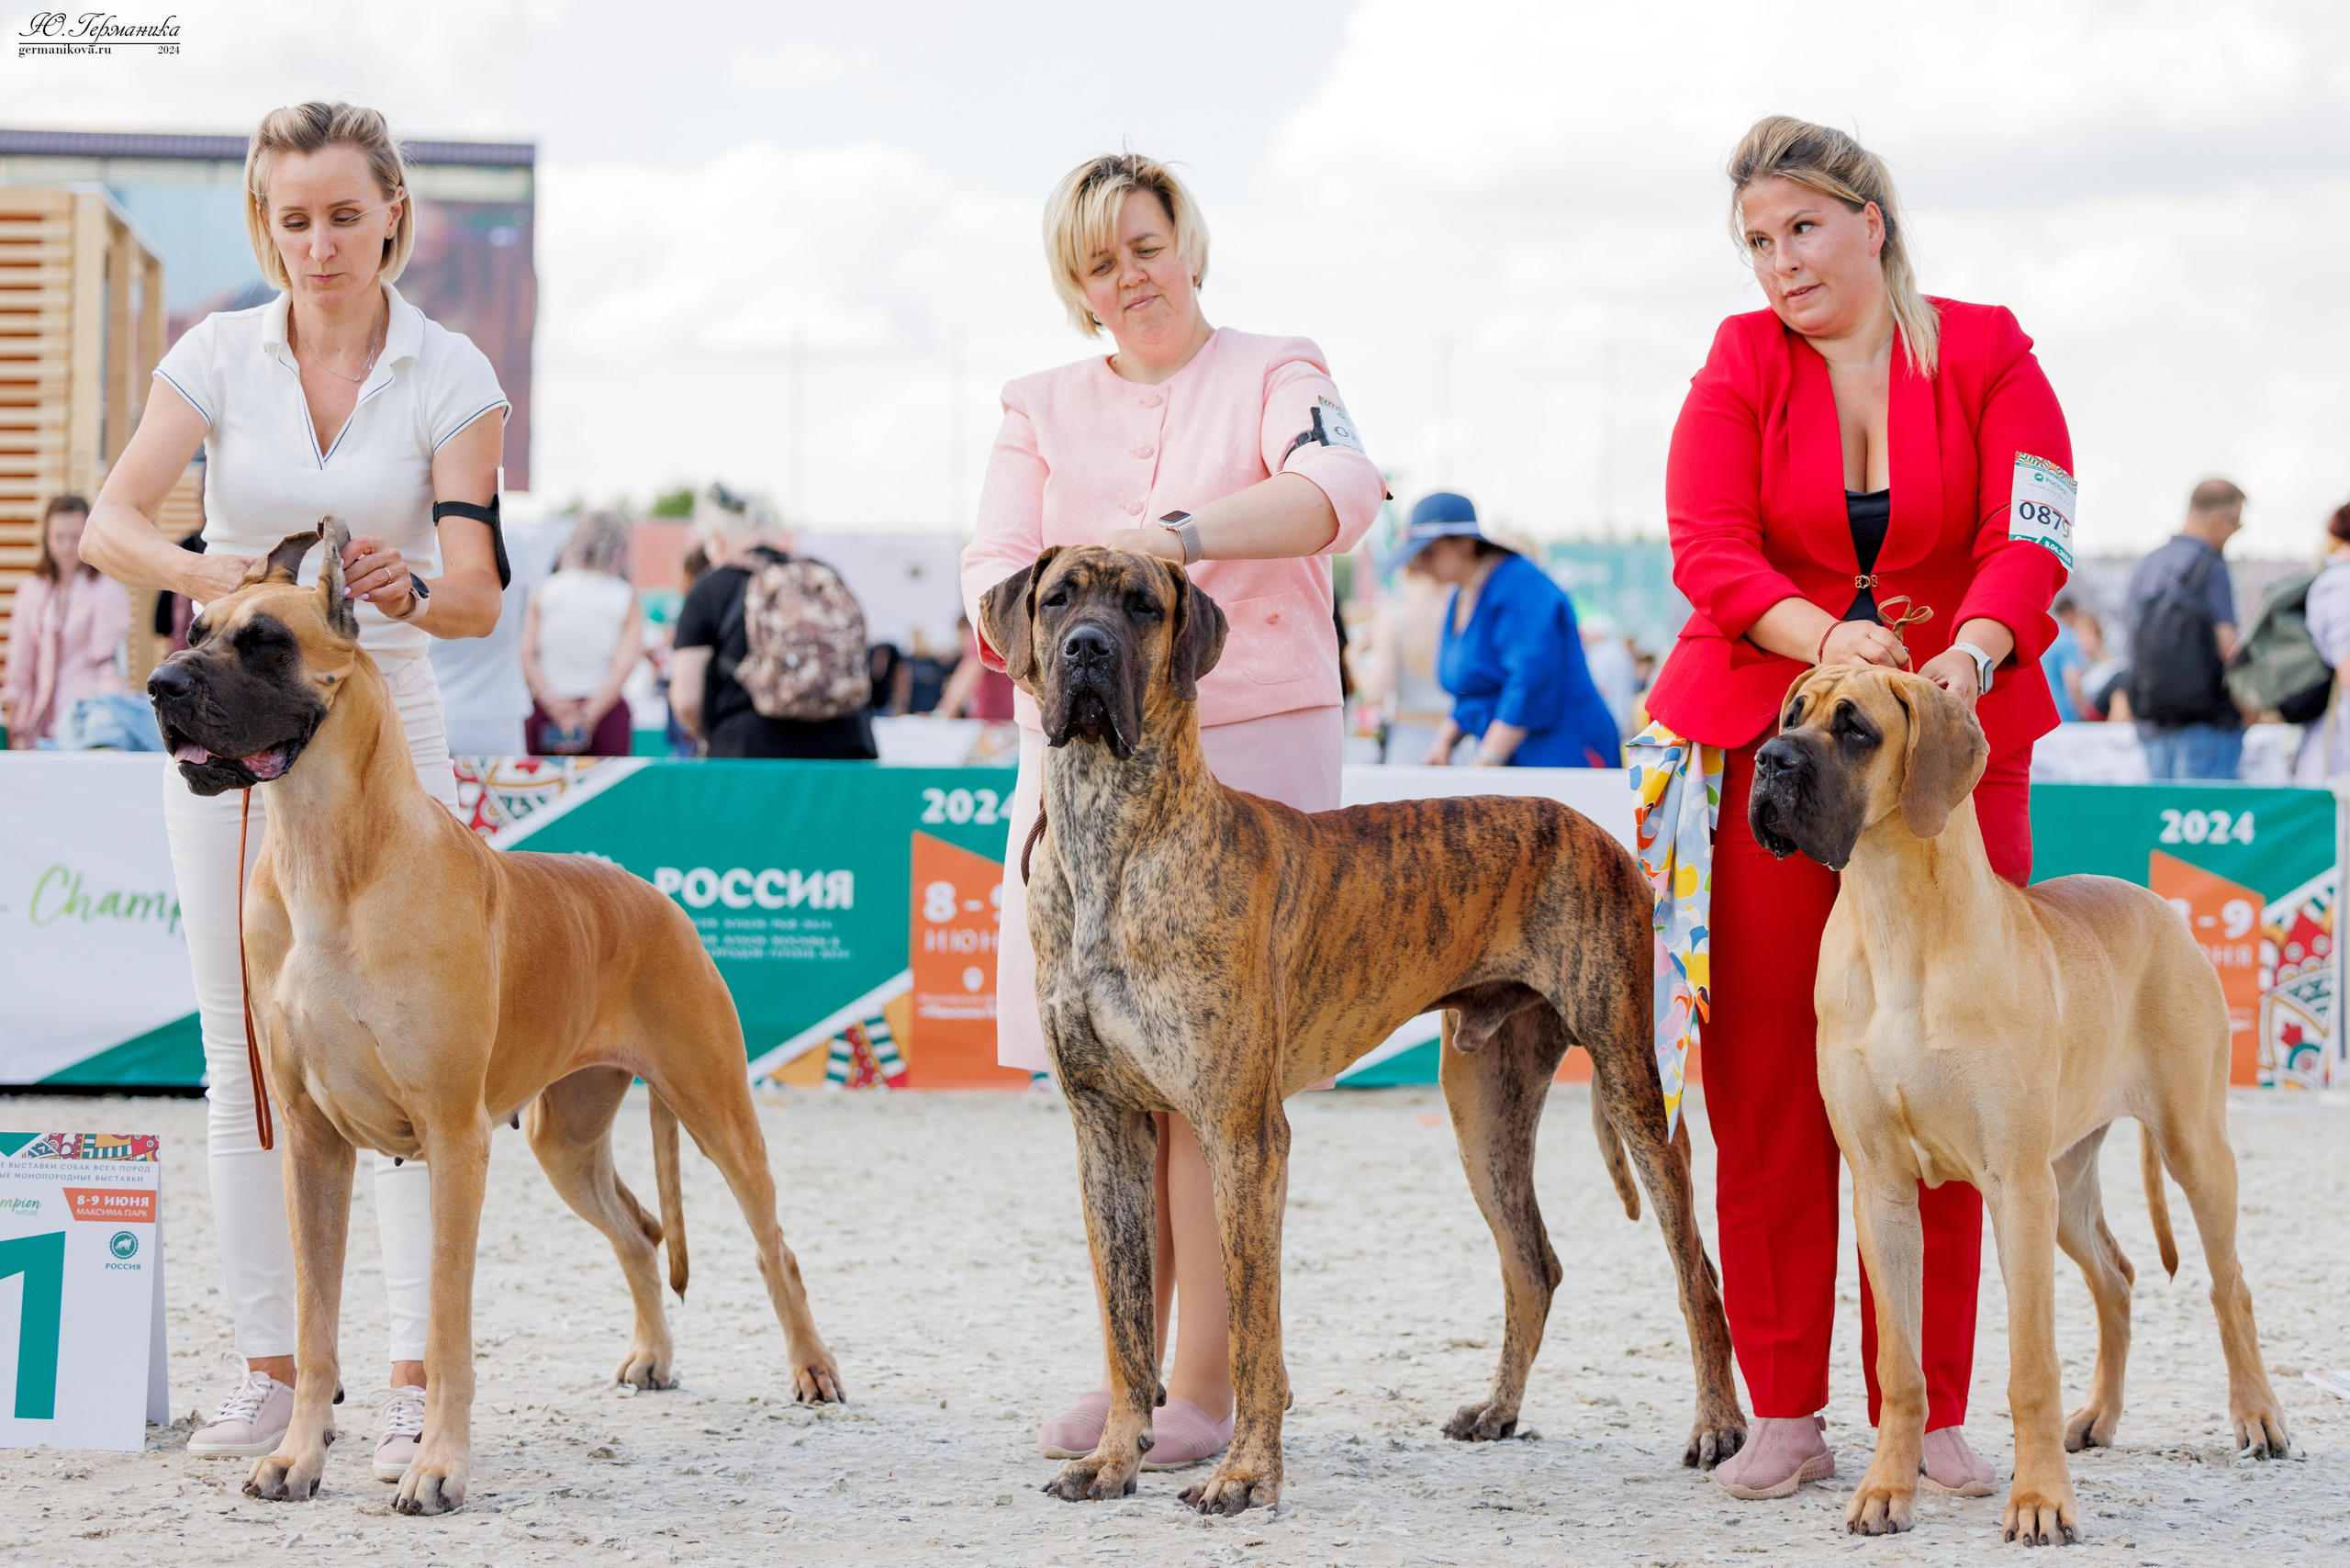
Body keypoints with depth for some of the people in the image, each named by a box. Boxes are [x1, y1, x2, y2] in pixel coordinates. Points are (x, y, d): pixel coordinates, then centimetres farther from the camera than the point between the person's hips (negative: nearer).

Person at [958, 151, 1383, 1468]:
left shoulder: (1275, 376, 5)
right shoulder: (1044, 409, 16)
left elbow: (1341, 491, -15)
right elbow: (993, 566, 6)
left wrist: (1178, 535, -30)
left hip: (1249, 747, -3)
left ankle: (1208, 1382, -6)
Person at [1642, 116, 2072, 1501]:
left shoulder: (1988, 357, 2)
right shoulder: (1742, 366, 4)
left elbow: (2026, 544, -8)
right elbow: (1710, 548, -8)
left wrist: (1966, 659, -28)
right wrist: (1832, 643, -26)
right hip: (1767, 738, 0)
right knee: (1767, 1076, -3)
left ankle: (1931, 1414, 5)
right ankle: (1787, 1416, 3)